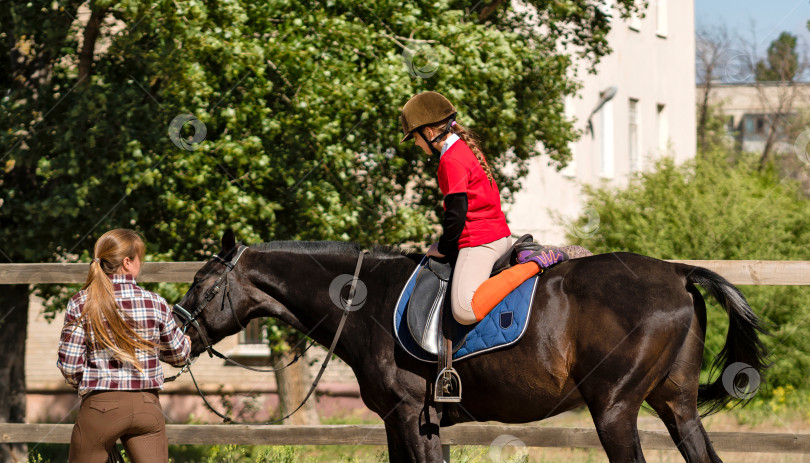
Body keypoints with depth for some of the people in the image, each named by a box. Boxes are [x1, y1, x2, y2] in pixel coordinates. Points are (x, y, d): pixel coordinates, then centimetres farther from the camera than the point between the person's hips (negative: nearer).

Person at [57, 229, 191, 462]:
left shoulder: (80, 305, -6)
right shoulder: (155, 303, -3)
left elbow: (69, 366, -6)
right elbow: (178, 355, 9)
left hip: (100, 407, -1)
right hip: (146, 406, 1)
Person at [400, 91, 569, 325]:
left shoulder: (451, 160, -15)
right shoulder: (467, 148, 16)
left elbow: (457, 212, -18)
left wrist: (443, 247, -3)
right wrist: (447, 244, 20)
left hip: (479, 242, -10)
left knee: (465, 311, -25)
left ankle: (532, 264, -22)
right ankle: (526, 257, 13)